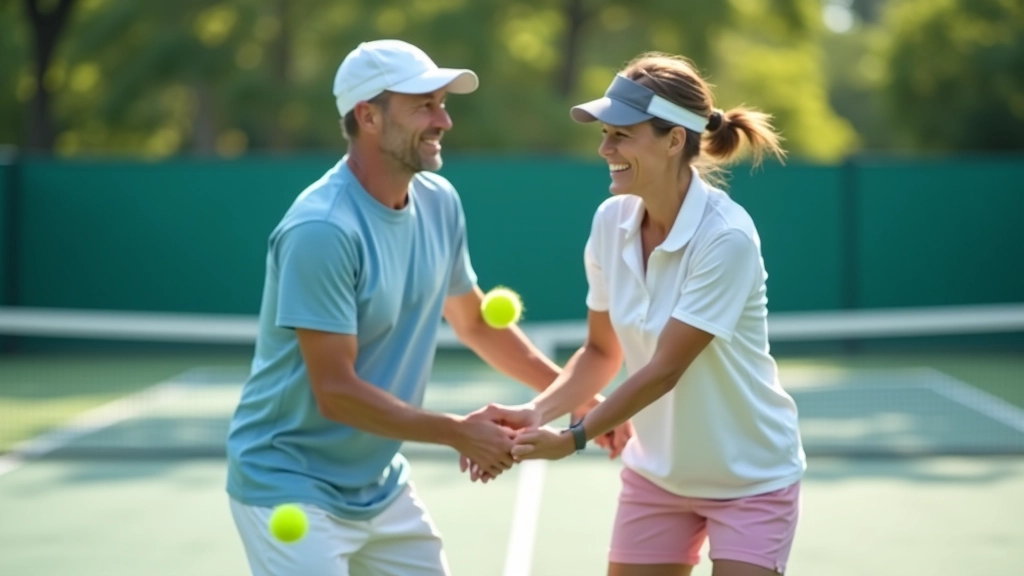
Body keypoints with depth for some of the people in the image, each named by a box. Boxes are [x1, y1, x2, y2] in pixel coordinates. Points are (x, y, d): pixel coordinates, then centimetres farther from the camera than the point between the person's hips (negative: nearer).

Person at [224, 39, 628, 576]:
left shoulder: (439, 202, -1)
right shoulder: (322, 230, -25)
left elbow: (474, 319, 16)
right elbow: (336, 392, -25)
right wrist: (458, 433, -20)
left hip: (381, 486, 8)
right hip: (291, 489, -8)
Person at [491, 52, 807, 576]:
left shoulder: (725, 237, -26)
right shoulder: (610, 222, -6)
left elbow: (663, 370, -25)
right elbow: (602, 351, 3)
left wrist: (572, 439, -23)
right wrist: (538, 411, -13)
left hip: (750, 479, -6)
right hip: (656, 473, 6)